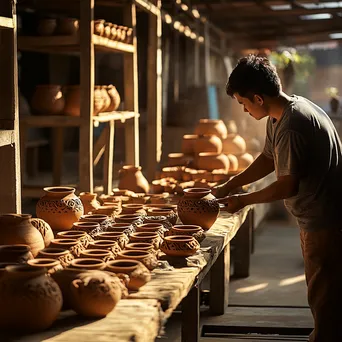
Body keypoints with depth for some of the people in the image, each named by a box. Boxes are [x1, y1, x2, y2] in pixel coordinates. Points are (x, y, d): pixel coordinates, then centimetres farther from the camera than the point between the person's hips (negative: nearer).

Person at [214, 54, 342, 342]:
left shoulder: (291, 126, -27)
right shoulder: (278, 116, 5)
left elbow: (288, 186, -23)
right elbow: (268, 159, 17)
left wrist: (244, 200, -10)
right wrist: (227, 187, 12)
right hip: (315, 220, 10)